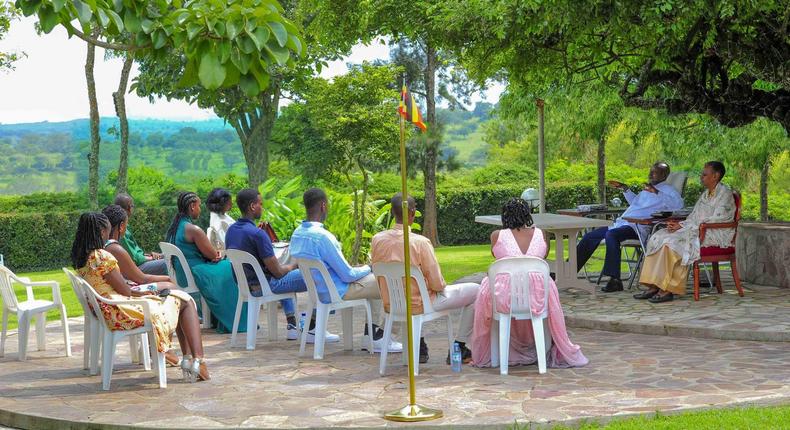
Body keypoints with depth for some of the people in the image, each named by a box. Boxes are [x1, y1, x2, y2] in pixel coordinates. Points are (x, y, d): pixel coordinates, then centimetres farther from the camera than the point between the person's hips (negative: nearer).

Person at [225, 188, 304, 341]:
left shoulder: (231, 230, 1)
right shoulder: (257, 234, -25)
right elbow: (277, 272, -19)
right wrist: (294, 265, 1)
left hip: (244, 285, 9)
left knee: (286, 277, 36)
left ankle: (292, 326, 30)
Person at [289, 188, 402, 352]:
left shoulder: (297, 234, 1)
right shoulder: (323, 236, -26)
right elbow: (348, 275, -21)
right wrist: (368, 269, 0)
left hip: (316, 289, 9)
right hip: (336, 292, -9)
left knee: (375, 281, 23)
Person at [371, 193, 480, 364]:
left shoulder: (377, 239, -9)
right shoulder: (420, 242, -24)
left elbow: (380, 279, 4)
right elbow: (437, 284, -18)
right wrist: (442, 286, 6)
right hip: (421, 304, -6)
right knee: (475, 291, 10)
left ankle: (418, 343, 32)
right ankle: (459, 347, 15)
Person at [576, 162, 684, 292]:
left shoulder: (667, 190, -2)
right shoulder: (648, 188, 26)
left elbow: (678, 204, -23)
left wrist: (657, 193, -27)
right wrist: (625, 189, 36)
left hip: (638, 228, -10)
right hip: (623, 223, 10)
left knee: (611, 235, -36)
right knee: (590, 236, 7)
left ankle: (615, 280, -35)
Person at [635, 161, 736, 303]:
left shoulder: (725, 193, -8)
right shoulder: (705, 194, 20)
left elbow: (715, 220, -17)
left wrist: (683, 226, -17)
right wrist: (678, 224, -4)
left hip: (715, 235, -9)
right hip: (698, 230, 9)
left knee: (672, 242, -30)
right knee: (658, 238, -10)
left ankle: (668, 290, -28)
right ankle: (653, 286, -18)